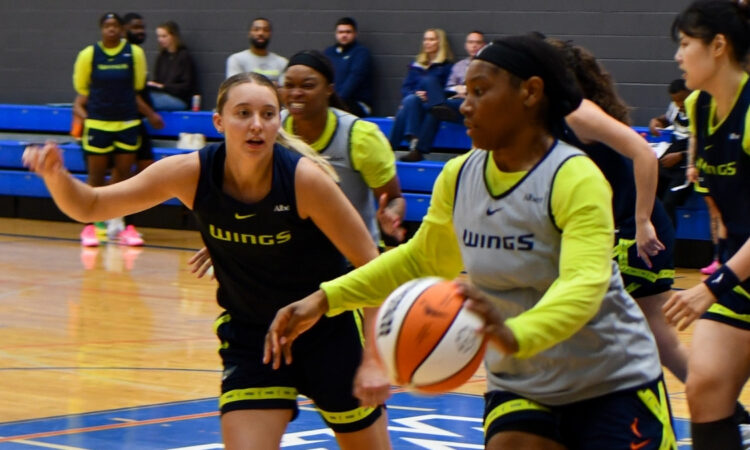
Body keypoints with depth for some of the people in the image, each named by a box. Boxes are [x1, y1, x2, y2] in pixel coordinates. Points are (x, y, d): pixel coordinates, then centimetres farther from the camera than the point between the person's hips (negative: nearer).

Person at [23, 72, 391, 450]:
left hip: (330, 329, -1)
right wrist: (57, 177, -33)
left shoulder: (305, 178, -25)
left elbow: (369, 263, -18)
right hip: (251, 334, 2)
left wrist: (376, 351, -22)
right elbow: (89, 206, -12)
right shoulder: (192, 174, -18)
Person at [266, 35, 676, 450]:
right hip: (521, 391, 5)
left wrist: (516, 336, -53)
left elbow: (585, 284, -34)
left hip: (615, 385, -5)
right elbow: (419, 260, 17)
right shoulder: (458, 178, 0)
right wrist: (325, 299, 6)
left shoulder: (575, 179, -19)